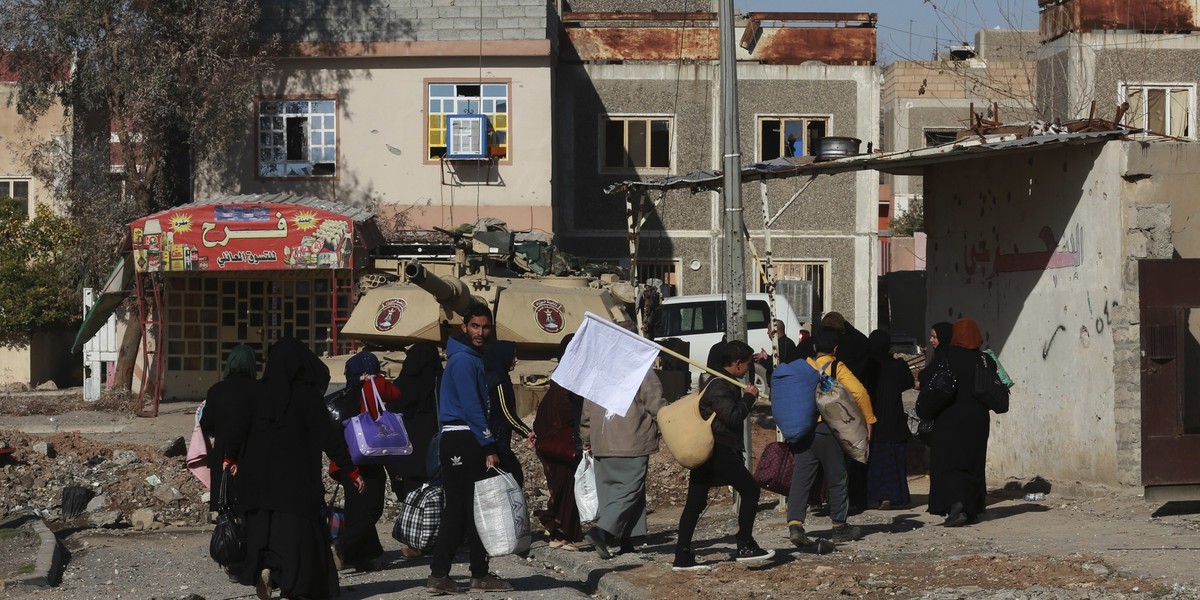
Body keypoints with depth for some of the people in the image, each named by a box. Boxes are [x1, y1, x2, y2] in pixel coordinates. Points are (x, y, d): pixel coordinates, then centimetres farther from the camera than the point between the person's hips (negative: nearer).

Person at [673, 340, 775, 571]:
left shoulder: (723, 383, 18)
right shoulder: (720, 387, -14)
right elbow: (733, 417, -21)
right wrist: (749, 397, -7)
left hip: (705, 451, 10)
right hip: (719, 450, -10)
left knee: (695, 502, 6)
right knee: (749, 490, -3)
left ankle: (682, 557, 5)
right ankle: (745, 547, -1)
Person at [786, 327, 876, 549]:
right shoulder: (837, 368, -1)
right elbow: (859, 392, -14)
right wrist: (868, 420, -5)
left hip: (801, 429, 3)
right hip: (828, 430, -3)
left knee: (801, 479, 0)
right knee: (836, 479, 10)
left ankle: (795, 524, -16)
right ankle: (839, 527, 19)